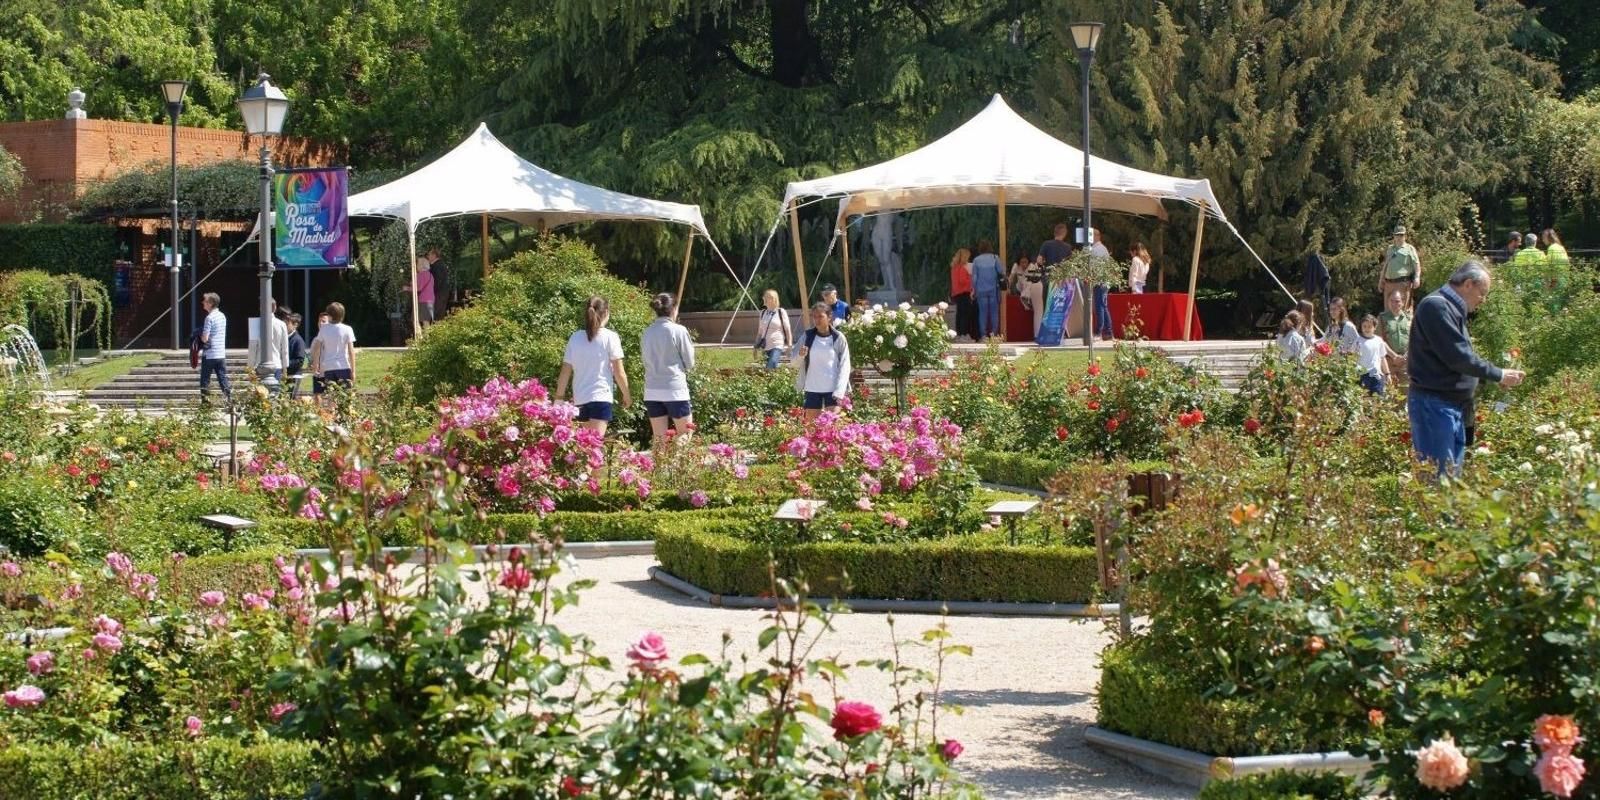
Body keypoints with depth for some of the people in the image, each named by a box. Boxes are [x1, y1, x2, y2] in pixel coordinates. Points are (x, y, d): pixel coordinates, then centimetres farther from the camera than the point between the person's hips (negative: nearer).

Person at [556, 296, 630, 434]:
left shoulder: (575, 338, 7)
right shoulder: (610, 337, -5)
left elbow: (565, 372, 6)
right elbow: (619, 372, -5)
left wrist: (559, 397, 13)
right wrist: (626, 395, 9)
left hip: (580, 398, 5)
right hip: (601, 397, -5)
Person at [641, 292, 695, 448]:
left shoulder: (647, 333, 4)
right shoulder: (679, 331, -9)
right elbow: (689, 363, -2)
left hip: (652, 392, 5)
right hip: (675, 390, -5)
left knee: (659, 440, 7)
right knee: (685, 437, 6)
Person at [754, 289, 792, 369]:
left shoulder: (781, 312, 0)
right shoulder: (763, 313, 13)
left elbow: (787, 330, 2)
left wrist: (790, 345, -5)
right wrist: (757, 346, 15)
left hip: (777, 345, -5)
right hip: (766, 347, 5)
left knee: (771, 367, -25)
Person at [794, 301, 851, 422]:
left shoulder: (838, 338, -2)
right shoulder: (807, 336, 3)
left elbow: (844, 366, -2)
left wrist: (839, 391, -12)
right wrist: (800, 356, -20)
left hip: (833, 389, -2)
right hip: (812, 389, 2)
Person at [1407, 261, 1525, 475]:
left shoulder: (1452, 309, 18)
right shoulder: (1436, 306, -15)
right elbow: (1457, 357, -20)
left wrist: (1496, 376, 13)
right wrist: (1499, 375, -11)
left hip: (1455, 405, 11)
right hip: (1434, 403, -11)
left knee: (1453, 472, 11)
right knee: (1438, 476, -13)